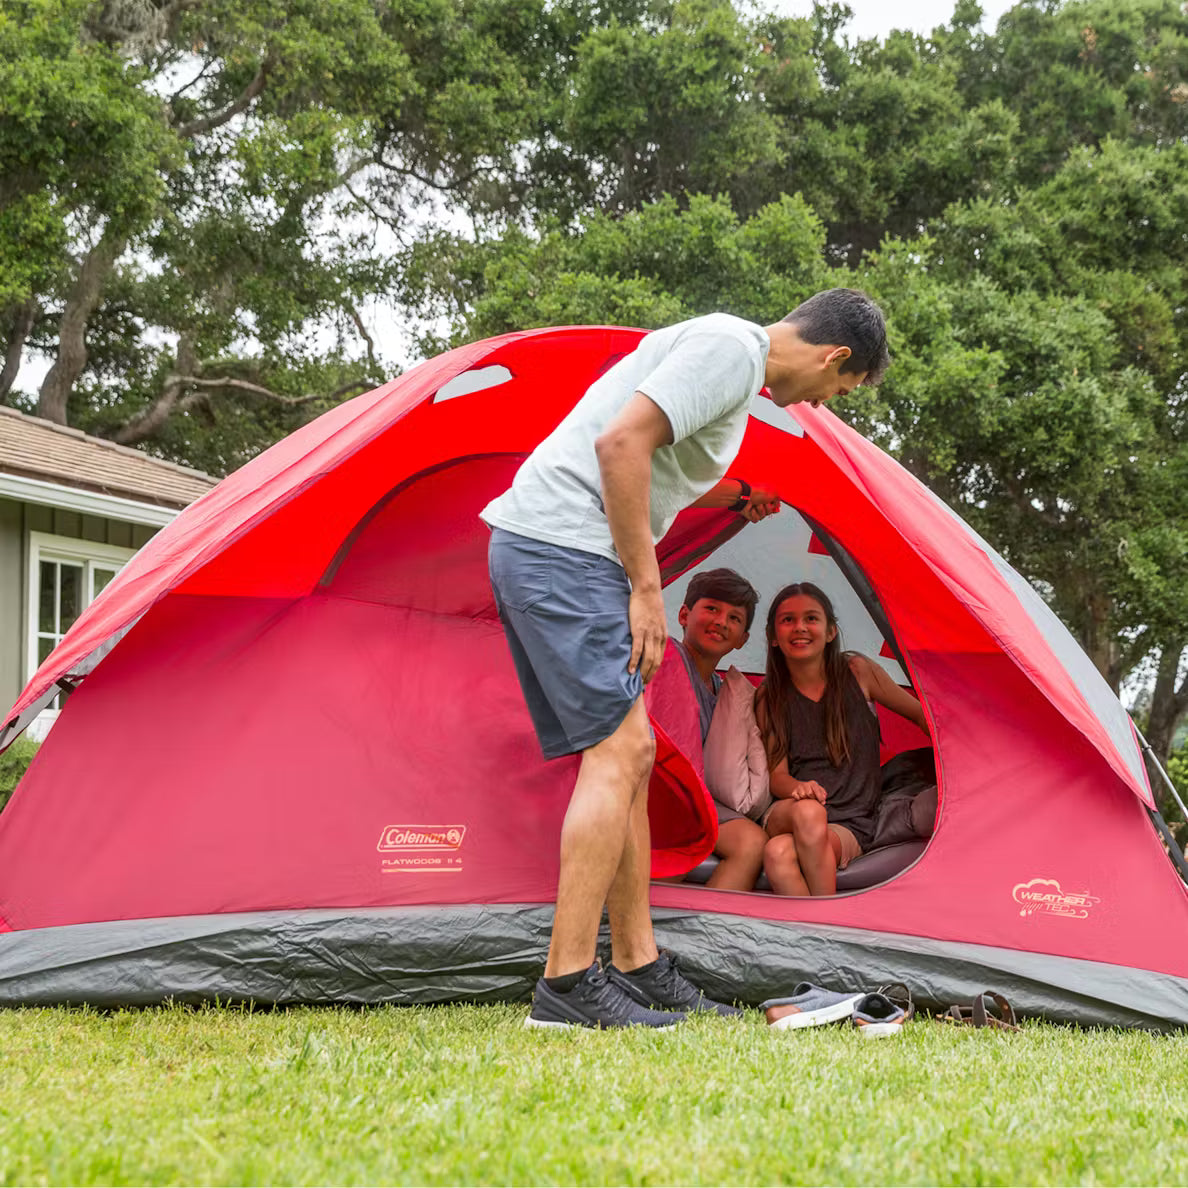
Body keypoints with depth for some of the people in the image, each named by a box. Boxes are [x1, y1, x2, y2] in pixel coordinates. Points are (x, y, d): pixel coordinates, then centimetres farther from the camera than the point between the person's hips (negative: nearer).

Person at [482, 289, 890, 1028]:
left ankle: (638, 967, 17)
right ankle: (567, 984, -14)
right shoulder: (733, 349, -11)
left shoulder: (724, 349, 20)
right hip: (564, 550, -10)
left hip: (532, 551, 10)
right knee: (618, 750, -13)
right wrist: (646, 587, -17)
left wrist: (726, 498, 38)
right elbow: (620, 443, -22)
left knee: (631, 753, 11)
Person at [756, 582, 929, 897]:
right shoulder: (769, 698, 6)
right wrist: (798, 788, -20)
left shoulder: (858, 672, 4)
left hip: (851, 824, -1)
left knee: (780, 851, -36)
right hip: (785, 814, 1)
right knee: (808, 812, -38)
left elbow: (921, 714, 15)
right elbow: (776, 774, 4)